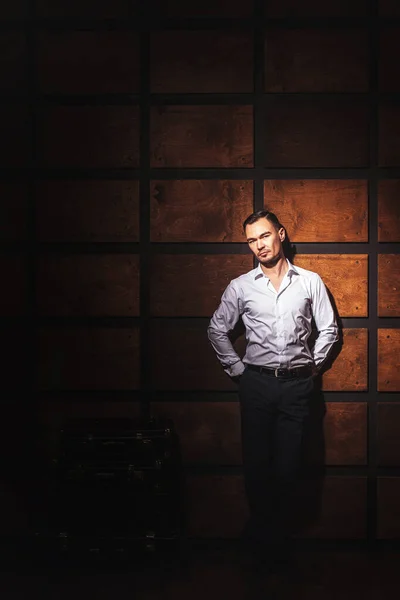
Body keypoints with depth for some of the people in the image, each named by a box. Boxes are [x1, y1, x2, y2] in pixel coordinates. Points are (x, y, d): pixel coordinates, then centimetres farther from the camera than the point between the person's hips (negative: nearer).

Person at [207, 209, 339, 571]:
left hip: (296, 383, 0)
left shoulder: (310, 282, 4)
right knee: (257, 461, 3)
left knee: (288, 464, 0)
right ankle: (261, 531, 21)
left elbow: (329, 330, 11)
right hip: (257, 382, 1)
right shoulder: (240, 286, 4)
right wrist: (236, 368, 8)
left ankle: (280, 536, 17)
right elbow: (217, 329, 13)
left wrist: (312, 366, 7)